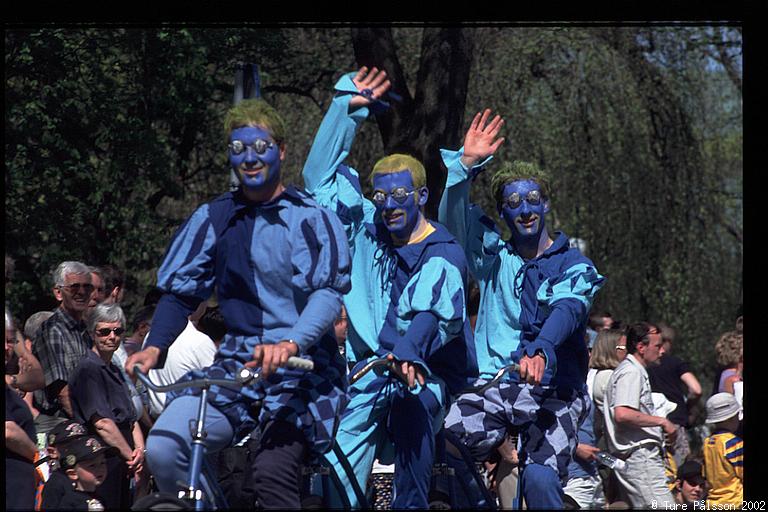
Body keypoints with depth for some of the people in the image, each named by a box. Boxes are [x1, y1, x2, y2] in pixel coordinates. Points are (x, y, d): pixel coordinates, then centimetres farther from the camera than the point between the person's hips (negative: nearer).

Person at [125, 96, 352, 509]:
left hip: (303, 370, -4)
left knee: (271, 470, -29)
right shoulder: (213, 219, 11)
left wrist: (290, 343, -34)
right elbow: (179, 292, 12)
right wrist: (154, 347, -8)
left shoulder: (311, 219, -2)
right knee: (162, 448, -21)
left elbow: (329, 293, -15)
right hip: (236, 365, 4)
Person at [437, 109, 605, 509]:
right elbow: (452, 213, 6)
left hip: (553, 392, -2)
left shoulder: (575, 266, 7)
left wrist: (540, 351, -35)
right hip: (494, 385, 3)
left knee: (540, 479, -28)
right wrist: (467, 163, -9)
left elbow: (567, 311, -14)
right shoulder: (494, 258, 18)